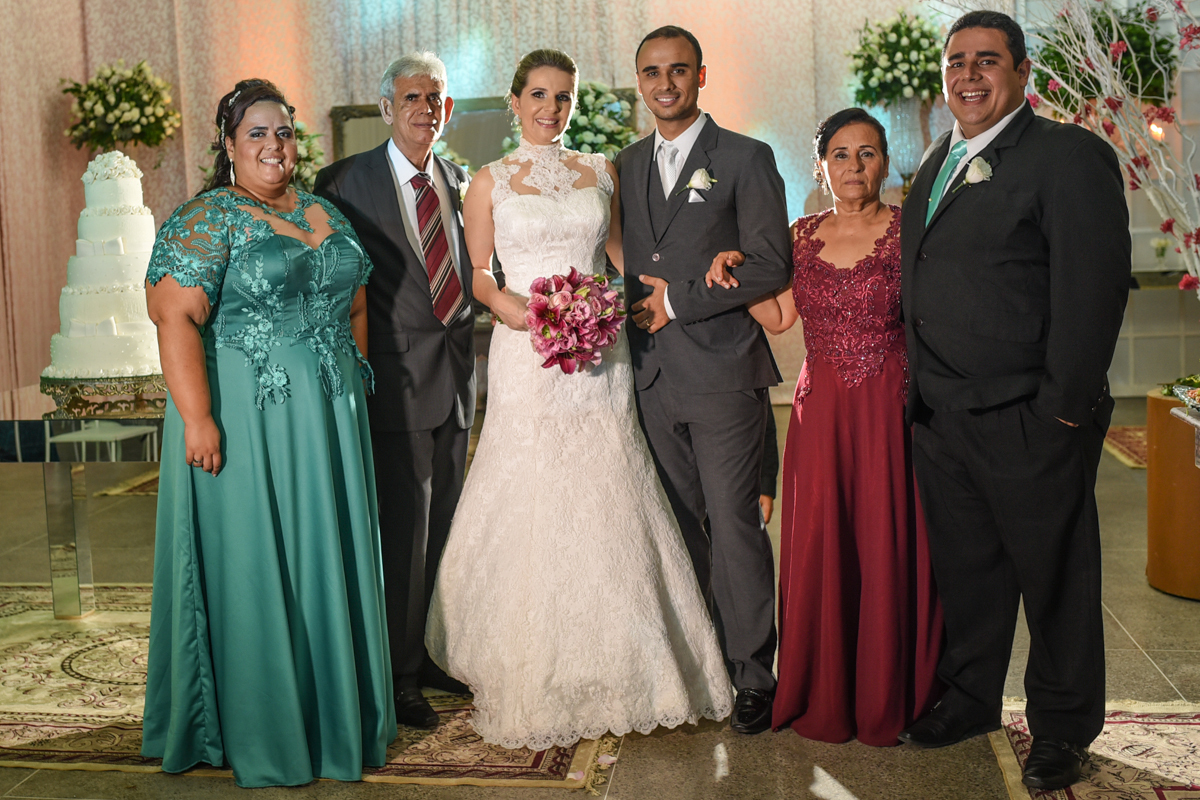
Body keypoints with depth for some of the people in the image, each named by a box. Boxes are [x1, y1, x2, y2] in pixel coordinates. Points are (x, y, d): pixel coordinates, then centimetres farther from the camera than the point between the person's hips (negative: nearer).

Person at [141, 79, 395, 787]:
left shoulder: (325, 215, 13)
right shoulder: (207, 219, -8)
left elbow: (355, 306, 19)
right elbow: (176, 318, -16)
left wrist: (351, 386, 14)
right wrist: (197, 419, -23)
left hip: (329, 422, 6)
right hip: (245, 424, -6)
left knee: (328, 559, 13)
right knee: (253, 569, 2)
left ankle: (336, 709, 29)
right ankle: (263, 730, 18)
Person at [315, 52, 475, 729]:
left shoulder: (461, 182, 11)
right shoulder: (349, 182, -5)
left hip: (456, 375, 6)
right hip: (397, 379, -5)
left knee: (444, 525, 14)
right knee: (403, 531, -2)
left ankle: (432, 654, 30)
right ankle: (397, 674, 13)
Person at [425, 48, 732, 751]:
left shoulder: (601, 172, 12)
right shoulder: (490, 181, 6)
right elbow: (476, 272, 6)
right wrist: (512, 307, -13)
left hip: (600, 353, 2)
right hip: (527, 357, -2)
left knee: (607, 506, 3)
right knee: (531, 507, -2)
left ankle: (619, 671, 19)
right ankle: (537, 685, 13)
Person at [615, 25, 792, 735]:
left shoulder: (747, 159, -1)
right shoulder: (627, 165, 15)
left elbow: (771, 264, -8)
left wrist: (679, 298, -11)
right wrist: (629, 311, 2)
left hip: (723, 374, -5)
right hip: (653, 376, 5)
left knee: (734, 524, -3)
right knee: (682, 526, 11)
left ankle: (755, 674, 10)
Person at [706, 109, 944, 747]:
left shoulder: (910, 230, -1)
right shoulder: (804, 234, 10)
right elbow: (780, 316, 12)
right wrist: (732, 274, 1)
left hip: (889, 410, -3)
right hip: (820, 410, 3)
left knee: (887, 548, 2)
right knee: (817, 550, 6)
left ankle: (888, 700, 21)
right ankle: (823, 699, 24)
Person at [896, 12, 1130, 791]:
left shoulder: (1070, 155, -8)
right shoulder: (938, 163, 15)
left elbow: (1096, 286, -15)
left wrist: (1065, 406, -17)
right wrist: (921, 392, 10)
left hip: (1029, 423, -6)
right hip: (941, 421, 7)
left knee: (1055, 579, 9)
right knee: (965, 570, 18)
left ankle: (1062, 729, 27)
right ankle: (972, 700, 36)